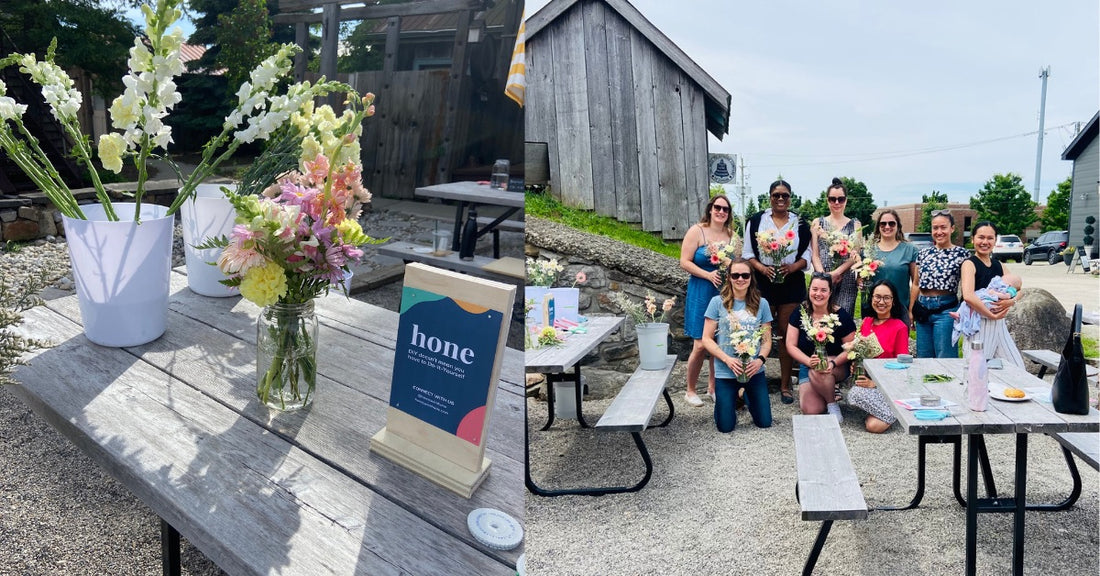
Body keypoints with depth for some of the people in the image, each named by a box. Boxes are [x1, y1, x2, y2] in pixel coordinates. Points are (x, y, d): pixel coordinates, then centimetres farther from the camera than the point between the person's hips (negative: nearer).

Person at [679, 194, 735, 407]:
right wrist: (708, 275, -19)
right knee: (700, 345, -6)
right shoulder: (697, 231, -5)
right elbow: (685, 262, -9)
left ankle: (712, 387, 24)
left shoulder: (732, 235, 8)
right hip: (701, 293, -4)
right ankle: (690, 390, 11)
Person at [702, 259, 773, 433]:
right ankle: (732, 398, 34)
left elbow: (767, 340, 5)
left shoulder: (761, 304, 2)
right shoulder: (718, 302, -5)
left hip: (754, 371, 2)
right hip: (725, 372, -2)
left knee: (764, 422, 7)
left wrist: (760, 360, -14)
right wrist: (728, 359, -18)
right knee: (726, 427, 1)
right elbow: (707, 339, -5)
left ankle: (747, 395, 37)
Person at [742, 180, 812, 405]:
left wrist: (792, 267, -11)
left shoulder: (799, 223, 9)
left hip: (792, 283, 1)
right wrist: (762, 267, -13)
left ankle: (785, 384, 12)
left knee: (788, 334, 3)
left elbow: (807, 254, 8)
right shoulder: (756, 221, 5)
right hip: (763, 283, -1)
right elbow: (747, 253, 4)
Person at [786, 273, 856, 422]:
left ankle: (833, 405, -9)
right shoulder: (799, 313, -5)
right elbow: (791, 346, -5)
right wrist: (809, 361, -23)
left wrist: (833, 363, -27)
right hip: (807, 366, 2)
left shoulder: (841, 316, -12)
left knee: (818, 371, -38)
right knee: (810, 411, -18)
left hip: (838, 367, -2)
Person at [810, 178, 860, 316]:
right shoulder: (818, 223, 11)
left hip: (846, 281, 0)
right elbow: (814, 254, 5)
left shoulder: (854, 224, 11)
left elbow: (855, 256, 2)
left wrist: (836, 273, -12)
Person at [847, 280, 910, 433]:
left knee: (875, 425, -30)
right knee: (853, 394, -30)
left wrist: (875, 383, -17)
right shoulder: (866, 322, 10)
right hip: (865, 379, 5)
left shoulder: (900, 327, -6)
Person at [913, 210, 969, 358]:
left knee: (945, 358, -1)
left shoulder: (961, 254, -3)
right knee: (923, 357, 11)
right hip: (923, 308, 5)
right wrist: (911, 311, 13)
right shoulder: (923, 253, 10)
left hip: (946, 309, -5)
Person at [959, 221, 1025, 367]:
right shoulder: (970, 264, -8)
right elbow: (968, 296, -23)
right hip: (979, 325, -7)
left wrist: (1011, 300, -9)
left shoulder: (998, 265, 13)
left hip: (999, 324, 7)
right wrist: (991, 315, -18)